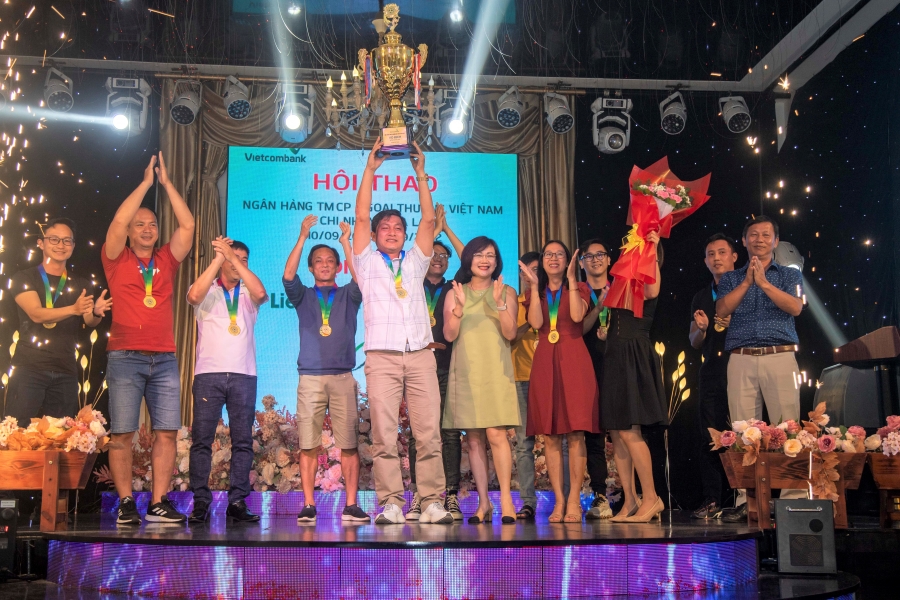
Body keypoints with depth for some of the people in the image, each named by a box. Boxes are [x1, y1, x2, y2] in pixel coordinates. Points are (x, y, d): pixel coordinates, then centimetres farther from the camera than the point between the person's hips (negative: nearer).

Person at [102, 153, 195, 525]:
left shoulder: (167, 260, 14)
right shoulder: (117, 260, 7)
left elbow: (188, 225, 7)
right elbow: (118, 221, -7)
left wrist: (166, 182, 7)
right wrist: (146, 182, -2)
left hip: (164, 359, 3)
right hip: (125, 357, -3)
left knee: (167, 432, -1)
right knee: (122, 433, -3)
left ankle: (159, 503, 3)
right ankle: (126, 505, 3)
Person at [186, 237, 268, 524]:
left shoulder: (248, 294, 15)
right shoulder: (207, 291, 11)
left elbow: (261, 293, -8)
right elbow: (194, 296, -13)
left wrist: (232, 257, -9)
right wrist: (218, 257, -10)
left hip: (244, 374, 2)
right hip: (208, 373, -2)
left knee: (243, 440, 0)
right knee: (202, 438, -4)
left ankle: (237, 501, 3)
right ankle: (200, 502, 0)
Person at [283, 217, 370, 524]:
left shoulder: (349, 295, 15)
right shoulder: (303, 296, 15)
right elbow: (288, 276, -4)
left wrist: (346, 242, -8)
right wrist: (302, 237, -9)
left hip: (343, 377, 0)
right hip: (310, 377, 0)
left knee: (349, 443, -3)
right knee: (308, 444, -3)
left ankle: (351, 506, -1)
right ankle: (308, 506, 1)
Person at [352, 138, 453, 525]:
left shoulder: (415, 262, 22)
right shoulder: (368, 263, 17)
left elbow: (428, 220, 14)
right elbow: (361, 217, 8)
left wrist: (421, 174, 11)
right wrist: (370, 169, 6)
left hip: (420, 355, 2)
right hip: (382, 356, -1)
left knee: (429, 432, -5)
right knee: (384, 435, -7)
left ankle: (432, 503, -4)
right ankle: (391, 504, -5)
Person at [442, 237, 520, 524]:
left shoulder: (506, 293, 8)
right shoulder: (455, 294, 11)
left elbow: (510, 333, -2)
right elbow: (449, 335, 1)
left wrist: (499, 303, -14)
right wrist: (460, 306, -13)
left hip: (496, 371, -2)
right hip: (466, 372, 2)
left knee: (496, 434, -13)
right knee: (474, 439, 1)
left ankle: (505, 498, -7)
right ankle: (483, 503, 5)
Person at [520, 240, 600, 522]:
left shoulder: (578, 288, 11)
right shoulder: (535, 293, 17)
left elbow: (577, 315, -11)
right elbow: (536, 322, -3)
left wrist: (571, 280, -8)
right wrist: (534, 286, -3)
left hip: (573, 361, -2)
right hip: (545, 361, 2)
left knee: (575, 432, -7)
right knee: (550, 435, -1)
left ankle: (574, 501, -5)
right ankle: (559, 501, 2)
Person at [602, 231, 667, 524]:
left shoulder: (644, 281, 0)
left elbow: (653, 291, -26)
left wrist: (652, 251, -20)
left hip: (634, 359, -8)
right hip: (613, 359, 8)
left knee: (628, 432, -13)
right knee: (616, 434, 5)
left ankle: (651, 498, -5)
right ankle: (630, 501, 9)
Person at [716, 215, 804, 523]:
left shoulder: (790, 275, 15)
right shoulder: (731, 278, 19)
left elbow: (795, 307, -3)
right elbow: (722, 310, 2)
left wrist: (763, 282, -8)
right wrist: (747, 282, -2)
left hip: (780, 357, -1)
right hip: (741, 360, 1)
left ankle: (795, 497, -4)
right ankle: (746, 500, 1)